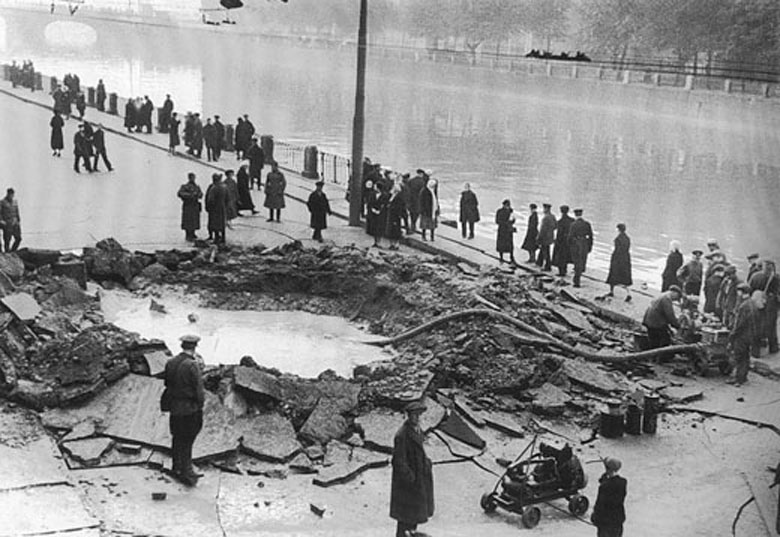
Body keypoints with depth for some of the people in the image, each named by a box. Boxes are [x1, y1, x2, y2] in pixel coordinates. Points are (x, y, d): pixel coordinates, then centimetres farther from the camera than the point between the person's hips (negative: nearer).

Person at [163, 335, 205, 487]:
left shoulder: (170, 363, 0)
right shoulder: (192, 366, -21)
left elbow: (167, 384, 9)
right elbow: (199, 390, -17)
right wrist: (200, 405, -4)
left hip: (174, 407, 6)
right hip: (190, 409, -6)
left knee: (177, 438, 20)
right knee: (187, 441, 3)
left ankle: (177, 468, 34)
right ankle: (186, 473, 8)